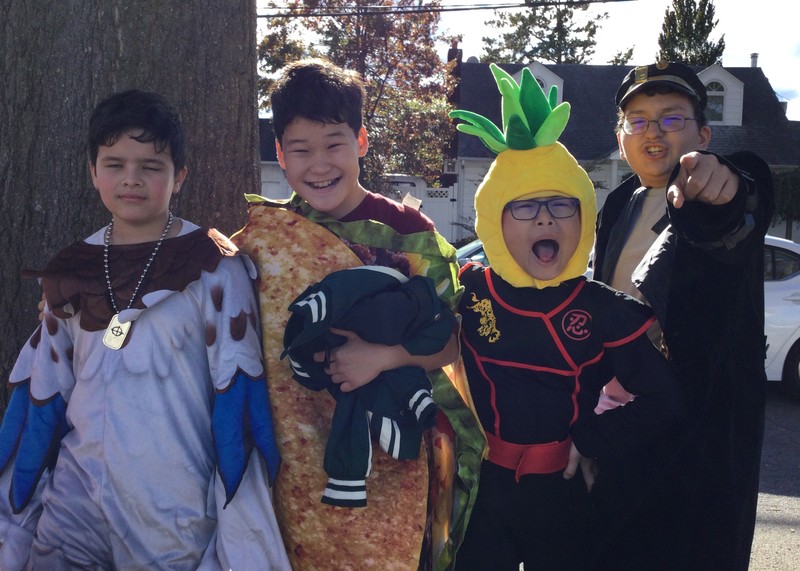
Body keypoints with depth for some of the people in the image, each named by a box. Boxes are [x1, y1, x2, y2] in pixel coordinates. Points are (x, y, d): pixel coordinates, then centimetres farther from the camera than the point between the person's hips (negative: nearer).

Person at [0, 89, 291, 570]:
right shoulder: (70, 273, 5)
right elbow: (43, 392, 11)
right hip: (75, 499, 4)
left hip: (175, 512, -3)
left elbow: (237, 393, -9)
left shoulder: (215, 269, -8)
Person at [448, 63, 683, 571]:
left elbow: (665, 399, -4)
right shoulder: (468, 292, -7)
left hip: (565, 496, 0)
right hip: (482, 491, 0)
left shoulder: (606, 311, -9)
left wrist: (595, 439, -7)